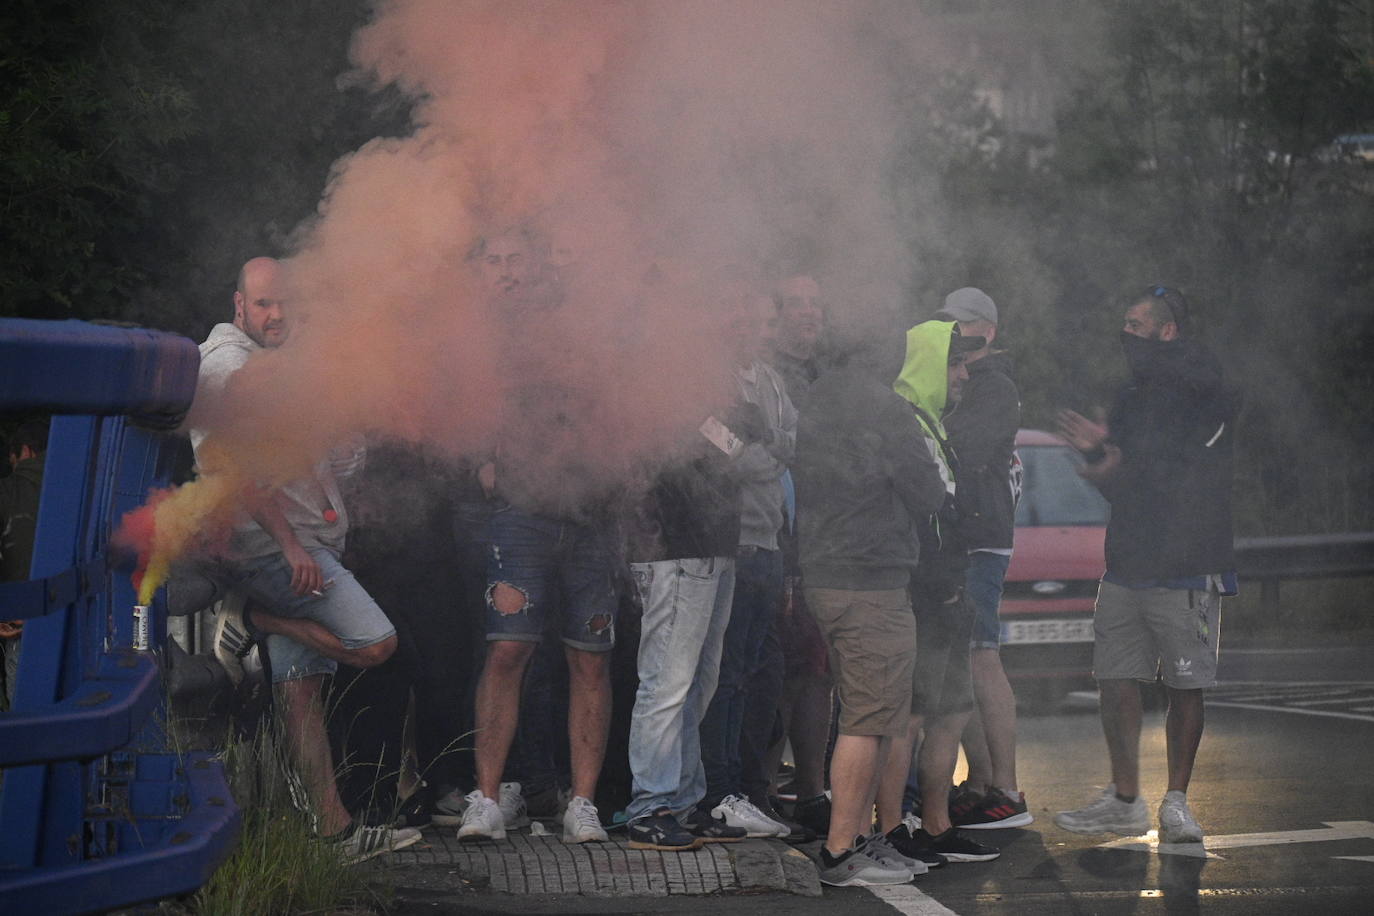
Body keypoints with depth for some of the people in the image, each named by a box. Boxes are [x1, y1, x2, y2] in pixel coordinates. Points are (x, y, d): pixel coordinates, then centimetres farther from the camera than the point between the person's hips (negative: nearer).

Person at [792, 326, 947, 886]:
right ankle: (841, 853, -5)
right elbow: (929, 495, -10)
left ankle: (860, 837, 20)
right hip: (871, 580, -9)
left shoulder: (817, 398, 13)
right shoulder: (882, 407, -15)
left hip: (821, 574, 9)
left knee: (864, 716, 16)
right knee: (869, 720, -6)